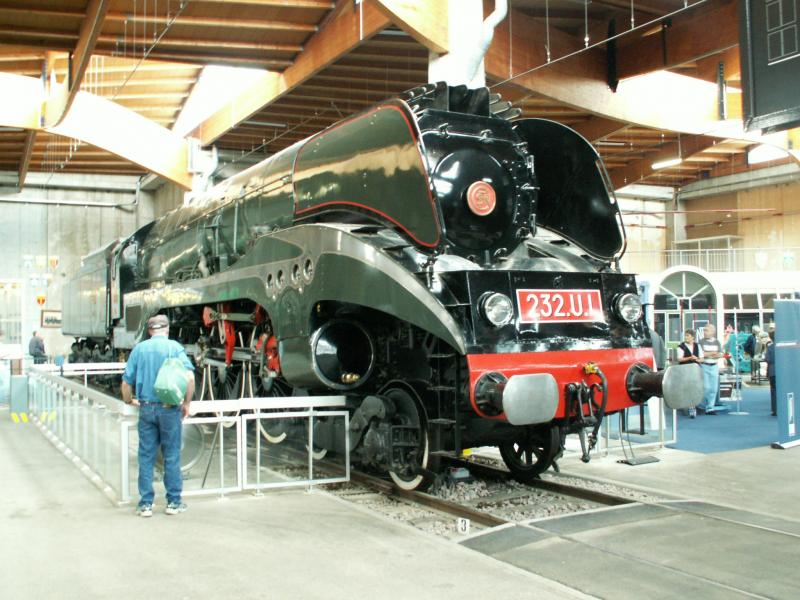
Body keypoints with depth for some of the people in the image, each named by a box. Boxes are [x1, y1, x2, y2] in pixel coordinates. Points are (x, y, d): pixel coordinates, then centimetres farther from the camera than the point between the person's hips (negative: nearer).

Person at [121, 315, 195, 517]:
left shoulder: (139, 348, 4)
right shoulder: (174, 347, -2)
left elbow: (126, 382, 3)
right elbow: (189, 377, -13)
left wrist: (129, 401, 21)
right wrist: (186, 403, -1)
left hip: (146, 408, 2)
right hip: (169, 408, -2)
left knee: (146, 457, 9)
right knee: (172, 456, 7)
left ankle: (145, 504, 13)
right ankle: (174, 502, 14)